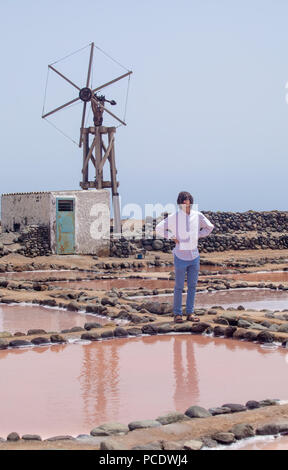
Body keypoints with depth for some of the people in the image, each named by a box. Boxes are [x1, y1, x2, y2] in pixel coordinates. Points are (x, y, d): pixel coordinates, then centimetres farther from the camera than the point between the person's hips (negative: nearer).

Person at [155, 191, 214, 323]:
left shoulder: (198, 216, 1)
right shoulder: (174, 217, -7)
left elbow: (209, 227, 18)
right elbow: (159, 229, -1)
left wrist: (198, 236, 5)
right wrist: (172, 237, -7)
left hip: (194, 256, 3)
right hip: (180, 256, -3)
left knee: (192, 286, 8)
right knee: (179, 287, 2)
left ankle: (190, 313, 16)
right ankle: (177, 314, 10)